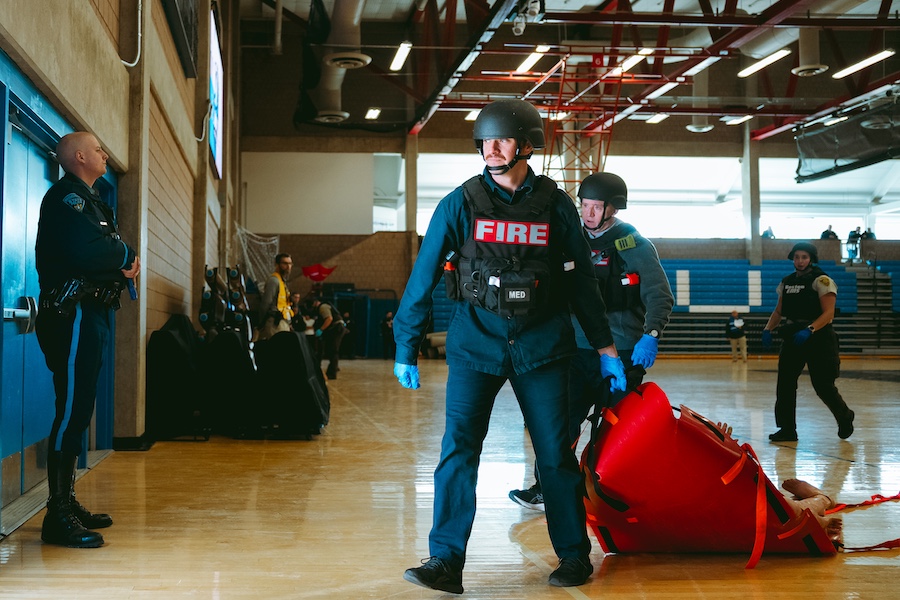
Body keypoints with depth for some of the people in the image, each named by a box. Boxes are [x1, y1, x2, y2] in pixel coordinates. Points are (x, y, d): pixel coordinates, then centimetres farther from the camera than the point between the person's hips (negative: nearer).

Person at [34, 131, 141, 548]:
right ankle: (58, 516, -9)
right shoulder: (67, 196, -9)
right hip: (73, 315, -10)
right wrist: (126, 255, -8)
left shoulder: (85, 200, 23)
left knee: (78, 412, 13)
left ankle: (67, 504, 21)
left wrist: (124, 264, -4)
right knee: (72, 410, -11)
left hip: (89, 316, 10)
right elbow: (87, 251, -25)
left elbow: (102, 251, 18)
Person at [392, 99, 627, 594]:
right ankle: (446, 562, -4)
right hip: (475, 344, 0)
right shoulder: (460, 204, 0)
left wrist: (605, 348, 9)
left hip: (540, 347, 1)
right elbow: (423, 276, 3)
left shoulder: (555, 206, 3)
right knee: (457, 451, -9)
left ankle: (574, 555, 21)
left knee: (556, 455, 6)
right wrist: (405, 348, 3)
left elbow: (582, 282, 9)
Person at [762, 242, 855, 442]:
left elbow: (828, 313, -16)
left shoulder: (821, 280, -9)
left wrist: (809, 330, -29)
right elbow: (779, 311, 17)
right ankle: (787, 429, 7)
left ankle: (845, 418, 23)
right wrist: (768, 329, 0)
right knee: (785, 384, 0)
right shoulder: (787, 282, 11)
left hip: (818, 339, -6)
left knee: (823, 386, -3)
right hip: (792, 338, 6)